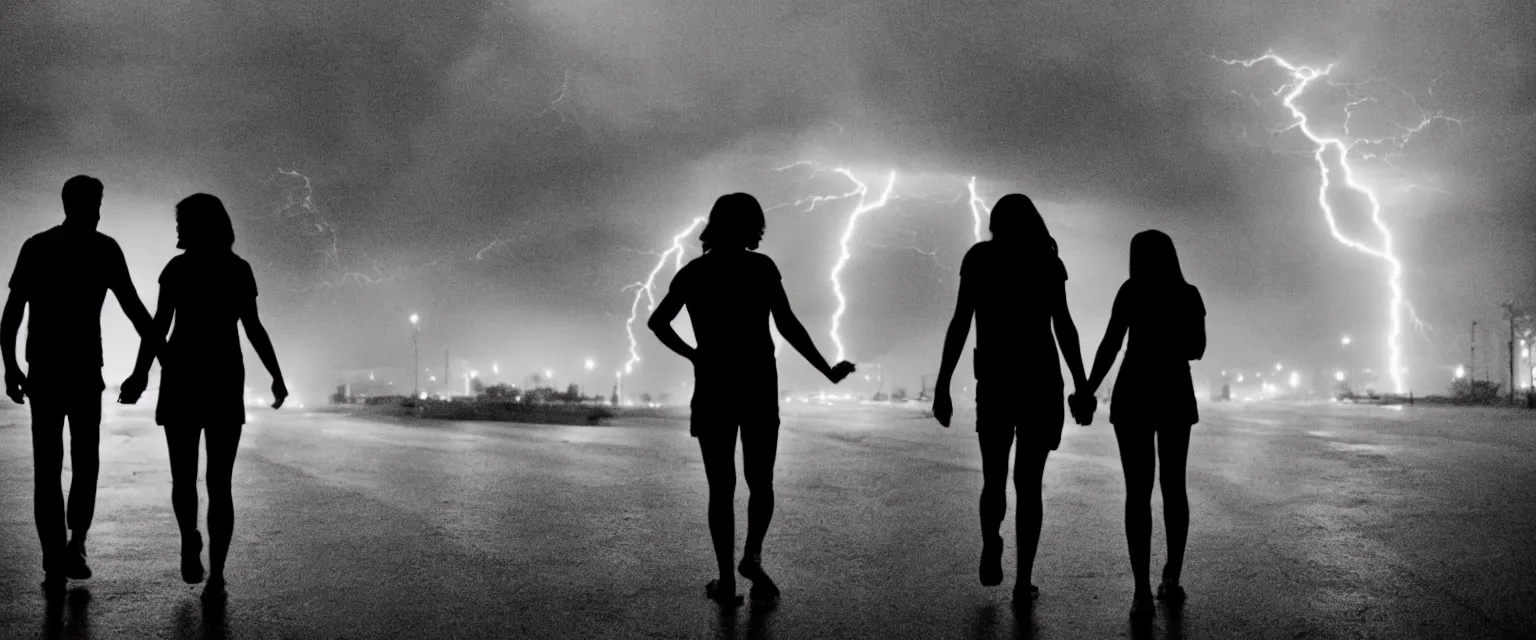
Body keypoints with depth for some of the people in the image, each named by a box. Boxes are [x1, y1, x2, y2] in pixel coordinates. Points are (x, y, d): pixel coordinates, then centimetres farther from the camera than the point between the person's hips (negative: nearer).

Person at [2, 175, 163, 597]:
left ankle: (54, 567, 6)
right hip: (84, 370, -2)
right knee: (85, 462, 11)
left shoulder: (35, 247, 7)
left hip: (43, 372, 2)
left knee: (47, 468, 6)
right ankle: (75, 546, 0)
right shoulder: (103, 248, -1)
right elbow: (133, 308, -5)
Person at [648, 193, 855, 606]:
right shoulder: (761, 267, -4)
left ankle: (727, 581, 1)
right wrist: (828, 372, -3)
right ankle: (752, 556, -1)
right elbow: (788, 327, -9)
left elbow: (658, 322, 2)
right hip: (759, 388, -1)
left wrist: (694, 355, 10)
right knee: (760, 482, 16)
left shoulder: (693, 273, 3)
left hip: (713, 389, 1)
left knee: (721, 489, 6)